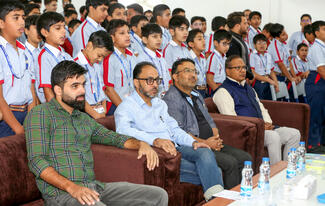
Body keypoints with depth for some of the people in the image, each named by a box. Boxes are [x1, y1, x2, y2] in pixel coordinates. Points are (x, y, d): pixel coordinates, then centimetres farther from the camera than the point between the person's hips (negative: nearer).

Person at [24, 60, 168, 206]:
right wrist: (72, 187, -22)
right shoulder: (40, 114, 0)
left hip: (93, 187, 7)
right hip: (60, 191, -7)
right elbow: (36, 161, -10)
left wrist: (140, 144, 11)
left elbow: (113, 137, 32)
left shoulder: (85, 119, 24)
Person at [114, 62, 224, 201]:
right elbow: (124, 131, -21)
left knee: (205, 152, -26)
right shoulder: (126, 108, -1)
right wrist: (155, 141, -35)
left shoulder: (160, 104, 25)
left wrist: (192, 142, 3)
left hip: (176, 148, 7)